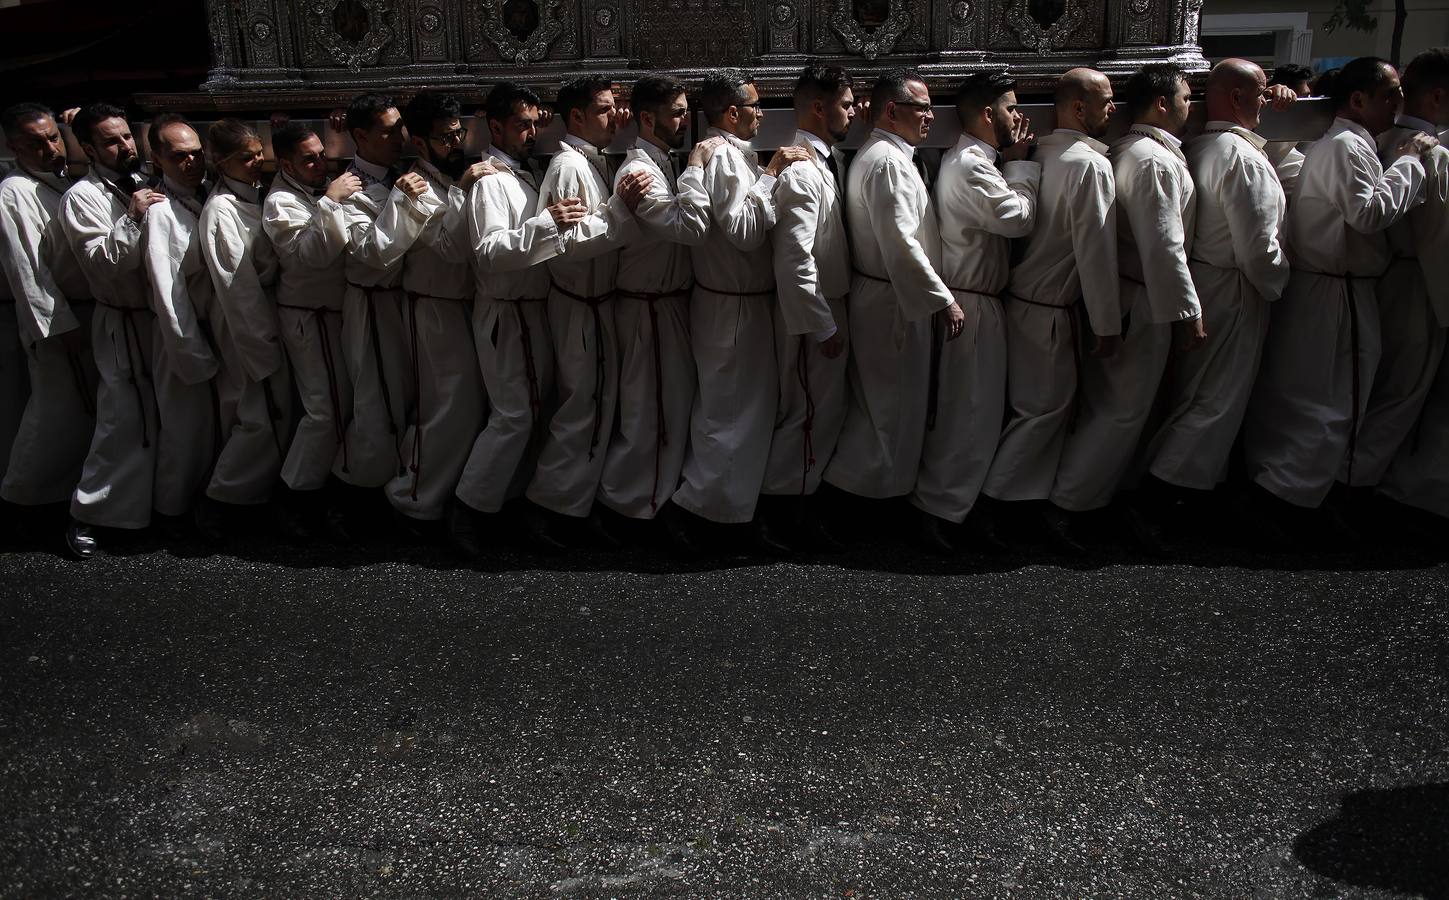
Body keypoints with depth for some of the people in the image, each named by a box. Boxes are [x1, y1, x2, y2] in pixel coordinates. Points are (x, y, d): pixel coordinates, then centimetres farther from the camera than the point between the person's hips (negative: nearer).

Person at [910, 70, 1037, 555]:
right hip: (974, 304, -10)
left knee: (967, 409, 15)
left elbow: (1006, 213, 15)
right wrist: (1021, 163, -7)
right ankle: (939, 509, 6)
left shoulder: (972, 160, 15)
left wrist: (1013, 161, 5)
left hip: (975, 299, 10)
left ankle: (961, 501, 25)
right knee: (971, 411, -4)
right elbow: (1019, 218, -19)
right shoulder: (971, 165, -18)